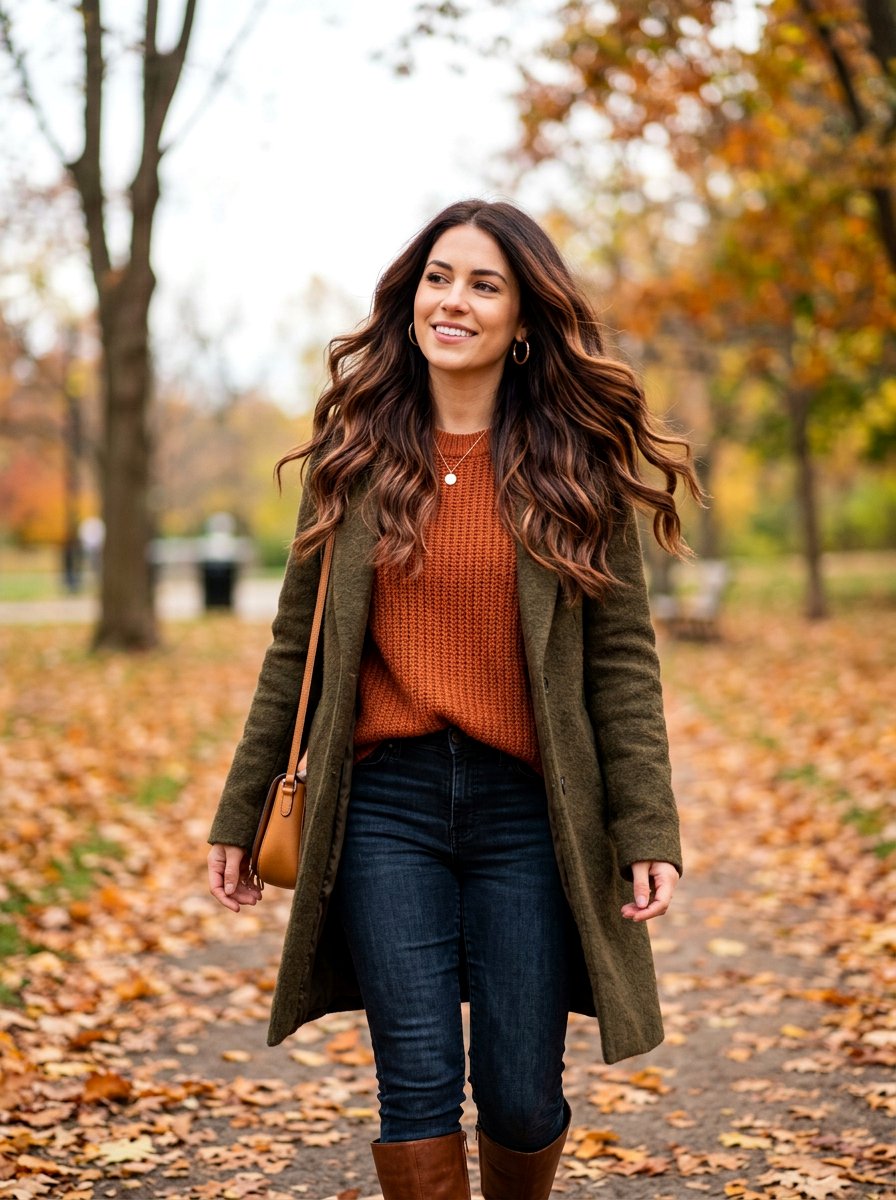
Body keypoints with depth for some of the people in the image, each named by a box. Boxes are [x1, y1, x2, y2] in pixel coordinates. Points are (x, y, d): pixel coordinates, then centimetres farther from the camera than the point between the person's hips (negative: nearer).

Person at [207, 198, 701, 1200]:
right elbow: (297, 649, 10)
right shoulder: (354, 454, 7)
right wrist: (238, 815, 9)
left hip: (529, 810, -1)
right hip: (385, 806, 1)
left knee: (520, 1097, 5)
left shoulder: (577, 464, 3)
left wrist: (647, 830, -7)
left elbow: (621, 658, 1)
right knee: (418, 1087, -1)